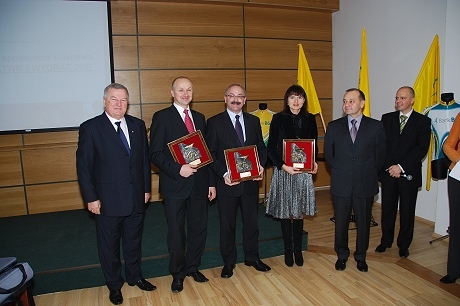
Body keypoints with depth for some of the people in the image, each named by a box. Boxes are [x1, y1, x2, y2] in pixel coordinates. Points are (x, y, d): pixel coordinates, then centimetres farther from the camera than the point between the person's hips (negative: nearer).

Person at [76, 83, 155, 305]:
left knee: (134, 241, 19)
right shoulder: (90, 128, -8)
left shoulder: (138, 125, 4)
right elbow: (83, 166, -8)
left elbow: (145, 159, 7)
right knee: (109, 246, 14)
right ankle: (114, 285, 35)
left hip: (136, 199, 4)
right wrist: (91, 198, -10)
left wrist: (146, 188, 6)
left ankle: (135, 276, 40)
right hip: (108, 201, -3)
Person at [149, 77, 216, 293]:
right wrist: (178, 169, -23)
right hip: (175, 184, -4)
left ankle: (193, 267, 35)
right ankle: (177, 273, 29)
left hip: (199, 183, 5)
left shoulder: (200, 118, 11)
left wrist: (211, 182, 9)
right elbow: (155, 154, -10)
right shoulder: (161, 117, -5)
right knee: (176, 231, 10)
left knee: (199, 227, 13)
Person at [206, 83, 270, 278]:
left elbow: (261, 147, 10)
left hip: (250, 180, 4)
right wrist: (223, 173, -18)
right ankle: (228, 262, 27)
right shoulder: (215, 122, -3)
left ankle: (252, 257, 34)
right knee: (227, 224, 10)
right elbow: (210, 153, -7)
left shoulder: (254, 121, 8)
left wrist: (261, 165, -8)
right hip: (227, 182, -3)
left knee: (251, 221, 15)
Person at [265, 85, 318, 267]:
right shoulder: (278, 119, -4)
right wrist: (283, 166, -17)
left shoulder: (310, 119, 4)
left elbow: (314, 145, 11)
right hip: (282, 171, -2)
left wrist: (314, 162, -7)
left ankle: (298, 250, 25)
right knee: (285, 212, 7)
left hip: (303, 172, 2)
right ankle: (288, 250, 24)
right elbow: (271, 148, -6)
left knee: (299, 212, 9)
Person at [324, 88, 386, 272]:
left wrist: (369, 174, 6)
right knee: (341, 222, 11)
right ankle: (342, 255, 31)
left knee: (363, 222, 13)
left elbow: (380, 155, 5)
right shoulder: (334, 126, 1)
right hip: (341, 183, 1)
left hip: (365, 184, 0)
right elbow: (328, 153, 8)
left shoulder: (375, 126, -2)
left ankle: (361, 256, 33)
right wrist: (339, 172, 9)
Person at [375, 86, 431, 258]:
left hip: (409, 174, -2)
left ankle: (404, 245, 23)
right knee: (387, 209, 10)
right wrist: (391, 167, -9)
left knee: (407, 212, 8)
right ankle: (386, 241, 26)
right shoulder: (387, 118, 7)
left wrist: (401, 166, -15)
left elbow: (422, 148, -8)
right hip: (388, 172, 2)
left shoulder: (423, 121, 0)